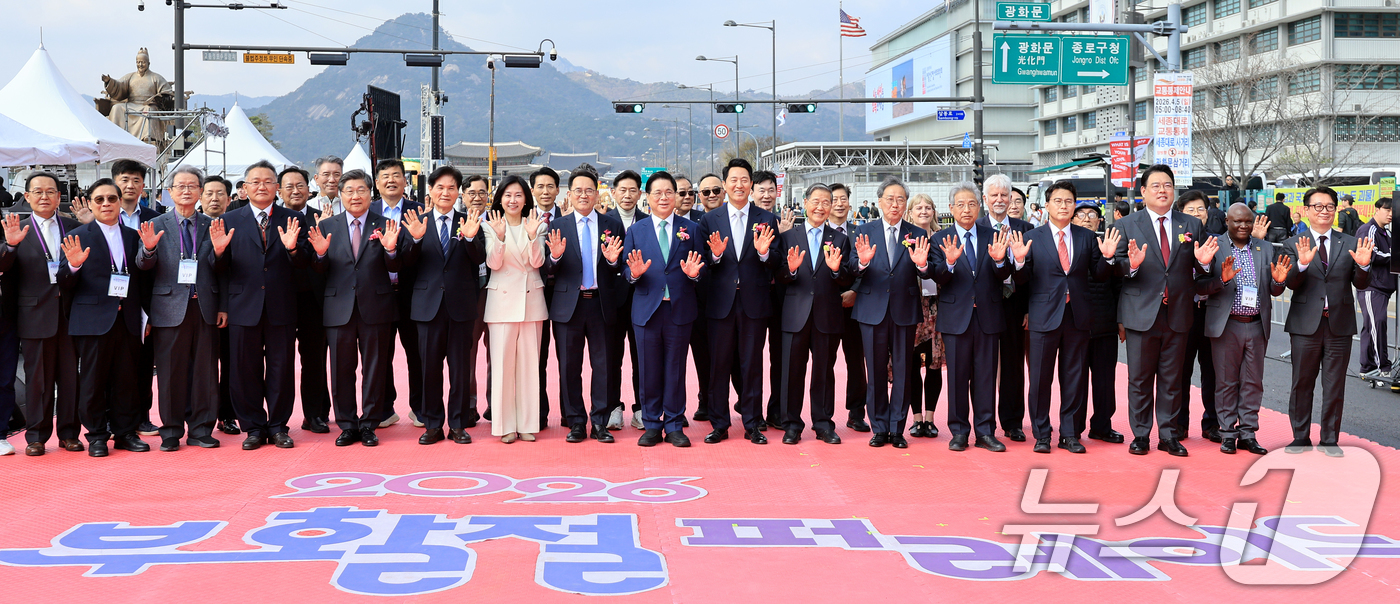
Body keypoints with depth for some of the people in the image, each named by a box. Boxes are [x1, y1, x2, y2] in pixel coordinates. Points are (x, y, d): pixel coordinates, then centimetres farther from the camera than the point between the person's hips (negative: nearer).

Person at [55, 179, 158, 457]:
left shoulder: (133, 236, 13)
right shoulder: (77, 237, 3)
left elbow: (145, 268, -5)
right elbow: (65, 285, -2)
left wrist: (148, 249, -25)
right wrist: (72, 265, -22)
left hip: (127, 320, 3)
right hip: (93, 320, -3)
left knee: (125, 379, 8)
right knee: (93, 379, 2)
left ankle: (125, 431, 17)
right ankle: (97, 436, 11)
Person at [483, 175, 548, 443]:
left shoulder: (537, 226, 7)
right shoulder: (491, 227, 3)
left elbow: (537, 262, -3)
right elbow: (493, 263, -7)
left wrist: (532, 235, -18)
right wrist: (500, 237, -22)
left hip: (531, 299, 2)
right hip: (502, 298, -2)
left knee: (529, 361, 4)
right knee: (502, 361, -3)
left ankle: (527, 422, 10)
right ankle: (505, 424, 3)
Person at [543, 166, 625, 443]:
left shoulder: (613, 225, 7)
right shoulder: (557, 227, 6)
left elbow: (624, 268, 6)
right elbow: (548, 270, 2)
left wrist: (613, 261, -15)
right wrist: (555, 257, -18)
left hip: (602, 304, 0)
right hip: (569, 305, 0)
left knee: (603, 366, 3)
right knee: (569, 367, 4)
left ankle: (600, 423, 11)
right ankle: (576, 423, 13)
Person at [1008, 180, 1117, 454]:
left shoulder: (1087, 237, 8)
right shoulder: (1031, 238, 2)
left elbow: (1099, 277, 7)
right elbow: (1022, 281, -1)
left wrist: (1107, 257, -11)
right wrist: (1020, 261, -20)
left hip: (1078, 318, 2)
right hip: (1044, 317, -2)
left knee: (1074, 379, 7)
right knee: (1041, 379, 3)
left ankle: (1070, 434, 16)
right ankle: (1041, 435, 14)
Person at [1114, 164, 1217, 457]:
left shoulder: (1192, 225, 9)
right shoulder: (1127, 225, 2)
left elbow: (1199, 274, 9)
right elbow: (1116, 269, -3)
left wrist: (1203, 262, -14)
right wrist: (1131, 264, -24)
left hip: (1178, 315, 2)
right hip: (1142, 313, -2)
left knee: (1172, 379, 9)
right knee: (1140, 379, 5)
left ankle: (1168, 435, 17)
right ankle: (1140, 434, 14)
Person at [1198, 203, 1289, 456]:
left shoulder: (1265, 249, 9)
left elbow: (1274, 291, 8)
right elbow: (1202, 287, -7)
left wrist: (1278, 280, -15)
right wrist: (1223, 280, -25)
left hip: (1256, 326, 3)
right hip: (1226, 326, -3)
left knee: (1253, 382, 8)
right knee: (1227, 382, 4)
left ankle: (1248, 433, 16)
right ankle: (1228, 433, 13)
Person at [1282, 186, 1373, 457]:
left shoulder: (1350, 244, 7)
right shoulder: (1294, 245, 2)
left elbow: (1361, 285, 2)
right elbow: (1291, 284, -8)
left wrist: (1363, 265, -18)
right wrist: (1302, 263, -27)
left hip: (1339, 324, 1)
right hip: (1306, 324, -1)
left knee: (1335, 385, 6)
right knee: (1302, 384, 5)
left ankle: (1329, 440, 16)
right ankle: (1301, 438, 17)